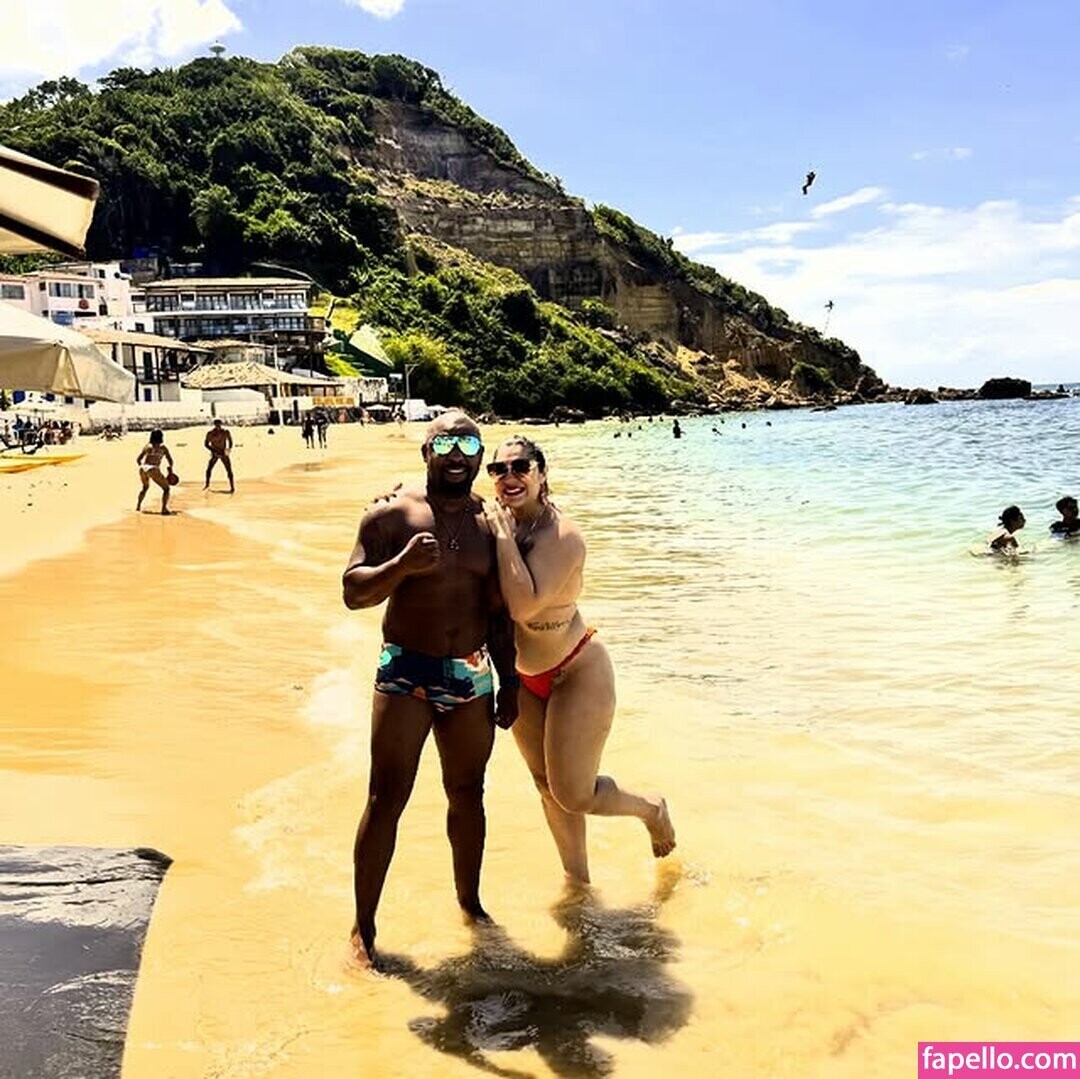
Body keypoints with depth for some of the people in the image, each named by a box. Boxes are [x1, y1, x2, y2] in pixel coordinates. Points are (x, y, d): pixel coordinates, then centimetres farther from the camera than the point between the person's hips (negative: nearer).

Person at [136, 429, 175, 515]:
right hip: (153, 469, -5)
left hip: (142, 468, 5)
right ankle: (164, 509, -6)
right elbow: (170, 460, 7)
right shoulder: (163, 447, 10)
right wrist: (170, 470, 23)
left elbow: (138, 460, 17)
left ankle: (138, 506, 37)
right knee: (166, 488, 9)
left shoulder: (147, 446, 17)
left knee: (145, 487, 34)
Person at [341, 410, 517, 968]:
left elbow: (499, 614, 12)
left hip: (472, 677, 4)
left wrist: (509, 682, 11)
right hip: (406, 672, -4)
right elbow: (353, 592, -9)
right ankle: (363, 928, 8)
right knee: (386, 799, -4)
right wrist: (402, 564, -26)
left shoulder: (489, 524, 7)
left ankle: (469, 901, 33)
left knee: (467, 793, 15)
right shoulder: (392, 515, -5)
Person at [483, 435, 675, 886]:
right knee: (547, 787, 17)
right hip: (523, 677, 7)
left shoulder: (562, 535, -27)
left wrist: (505, 535, -31)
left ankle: (651, 809, 31)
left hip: (577, 673, -7)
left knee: (574, 796, 0)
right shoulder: (492, 520, -6)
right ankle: (578, 880, 37)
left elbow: (523, 605, -38)